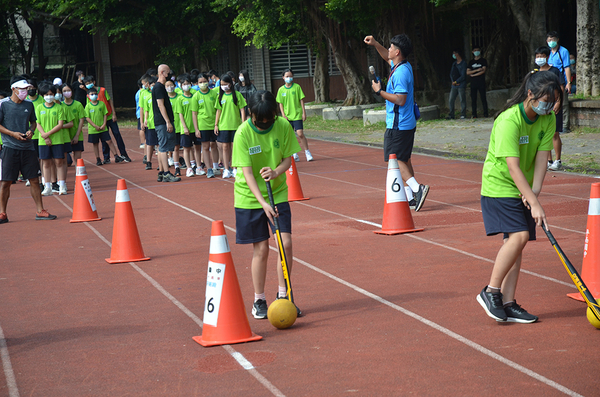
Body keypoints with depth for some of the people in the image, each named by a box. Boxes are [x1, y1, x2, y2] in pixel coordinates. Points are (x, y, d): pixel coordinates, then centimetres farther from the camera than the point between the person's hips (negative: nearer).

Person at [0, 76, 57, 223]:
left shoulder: (29, 105, 10)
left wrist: (31, 131, -1)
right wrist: (13, 134, -13)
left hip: (27, 147, 4)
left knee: (34, 179, 4)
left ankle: (40, 211, 11)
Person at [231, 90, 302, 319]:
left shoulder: (283, 126, -10)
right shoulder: (243, 133, -18)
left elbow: (288, 159, -1)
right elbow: (247, 173, -20)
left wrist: (276, 172, -24)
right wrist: (263, 202, -30)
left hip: (278, 193, 3)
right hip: (250, 197, -3)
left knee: (286, 243, -6)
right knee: (261, 248, 0)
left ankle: (283, 295, 11)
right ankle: (259, 301, 14)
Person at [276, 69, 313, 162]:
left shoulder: (297, 87, -1)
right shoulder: (281, 90, 4)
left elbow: (301, 100, 1)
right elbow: (280, 103, 7)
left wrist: (304, 113, -3)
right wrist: (283, 115, -2)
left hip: (297, 115, -3)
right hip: (287, 116, 3)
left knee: (300, 134, -13)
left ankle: (307, 153, -2)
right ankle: (295, 155, 15)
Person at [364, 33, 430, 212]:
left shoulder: (400, 73, -20)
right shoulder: (404, 66, 10)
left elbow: (400, 100, -26)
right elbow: (388, 58, 32)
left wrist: (379, 91, -18)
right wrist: (375, 44, 24)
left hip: (397, 126, -10)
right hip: (408, 123, 10)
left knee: (396, 160, -8)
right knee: (404, 160, 13)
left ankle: (417, 188, -21)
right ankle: (410, 197, 15)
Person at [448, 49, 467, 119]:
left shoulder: (463, 63, -5)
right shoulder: (454, 63, 16)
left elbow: (463, 76, -10)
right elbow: (451, 73, 15)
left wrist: (455, 82, -9)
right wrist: (453, 81, -2)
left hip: (461, 85, -7)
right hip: (454, 85, 7)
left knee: (462, 100, -3)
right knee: (450, 100, 2)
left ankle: (463, 114, 4)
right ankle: (451, 115, 7)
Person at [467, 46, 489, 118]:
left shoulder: (483, 60, 6)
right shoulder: (471, 62, 15)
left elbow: (483, 70, -7)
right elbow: (467, 72, 4)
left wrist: (473, 75, -6)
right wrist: (477, 70, -11)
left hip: (481, 82, -3)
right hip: (473, 83, 3)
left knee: (483, 98, -4)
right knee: (473, 99, -2)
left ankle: (485, 113, -3)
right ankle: (474, 114, -1)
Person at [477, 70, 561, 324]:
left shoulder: (548, 119, -3)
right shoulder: (508, 121, -25)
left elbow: (541, 157, -7)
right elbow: (513, 167, -29)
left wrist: (534, 192, -21)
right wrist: (535, 204, -32)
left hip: (524, 190, 7)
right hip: (499, 187, -7)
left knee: (516, 242, 2)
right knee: (519, 236, -21)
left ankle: (508, 304, 5)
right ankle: (491, 292, -9)